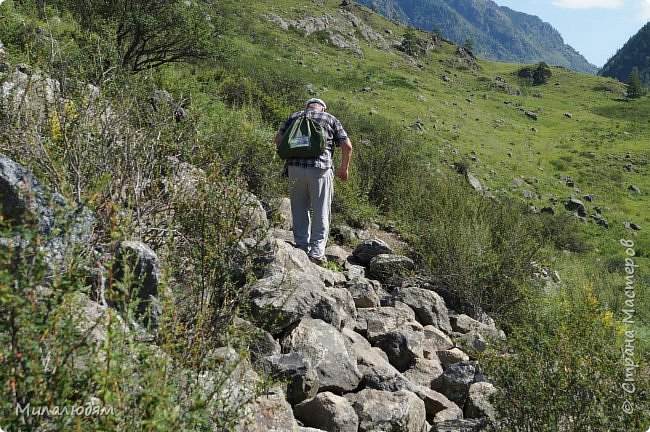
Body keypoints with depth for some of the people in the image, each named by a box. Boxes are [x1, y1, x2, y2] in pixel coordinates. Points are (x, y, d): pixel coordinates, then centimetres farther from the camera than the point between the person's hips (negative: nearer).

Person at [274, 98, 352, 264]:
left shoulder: (295, 116, 17)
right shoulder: (331, 119, 13)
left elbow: (278, 139, 9)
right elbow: (347, 146, 4)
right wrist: (344, 168, 15)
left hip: (295, 167, 2)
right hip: (321, 169, -2)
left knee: (299, 209, 14)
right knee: (321, 212, 6)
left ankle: (302, 248, 19)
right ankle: (317, 252, 4)